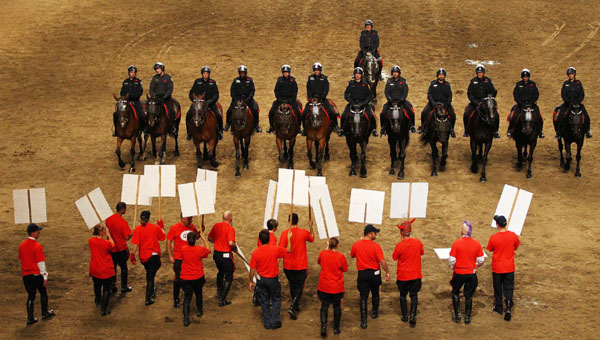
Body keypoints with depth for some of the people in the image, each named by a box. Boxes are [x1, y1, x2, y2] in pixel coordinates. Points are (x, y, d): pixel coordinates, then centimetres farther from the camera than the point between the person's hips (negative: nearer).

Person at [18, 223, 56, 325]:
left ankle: (30, 318, 9)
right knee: (43, 293, 16)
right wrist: (45, 277, -10)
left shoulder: (22, 246, 5)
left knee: (30, 296, 11)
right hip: (37, 274, -5)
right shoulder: (37, 246, -16)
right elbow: (41, 263, -15)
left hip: (26, 275, 5)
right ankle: (45, 313, 28)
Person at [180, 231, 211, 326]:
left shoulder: (183, 249, -10)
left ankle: (186, 318, -10)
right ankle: (199, 311, 42)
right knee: (198, 294, 26)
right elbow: (208, 250, 8)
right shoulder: (200, 249, -15)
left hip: (185, 278, 0)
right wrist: (203, 238, 14)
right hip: (198, 278, 0)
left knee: (187, 297, 3)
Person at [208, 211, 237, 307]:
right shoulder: (230, 229, -20)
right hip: (226, 255, -7)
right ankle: (222, 300, 3)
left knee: (220, 272, 31)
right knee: (228, 277, 6)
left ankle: (219, 292, 48)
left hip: (216, 254, 7)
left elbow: (210, 238, 10)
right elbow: (231, 243, -29)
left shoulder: (216, 226, 0)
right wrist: (235, 248, -9)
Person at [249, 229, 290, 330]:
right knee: (276, 299, 17)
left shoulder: (255, 252, -13)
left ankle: (267, 323, 19)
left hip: (261, 279, 1)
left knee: (264, 301, 14)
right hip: (273, 279, -1)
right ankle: (275, 321, 11)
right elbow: (288, 250, 2)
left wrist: (251, 282, 4)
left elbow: (252, 269, -8)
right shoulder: (275, 249, -16)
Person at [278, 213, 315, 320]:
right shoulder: (304, 232, -10)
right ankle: (292, 308, -13)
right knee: (299, 287, 5)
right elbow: (312, 238, 12)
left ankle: (296, 306, 35)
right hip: (301, 266, -2)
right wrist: (311, 227, 18)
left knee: (292, 286, 21)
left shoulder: (285, 233, -12)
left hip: (288, 266, 2)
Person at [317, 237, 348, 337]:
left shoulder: (322, 254, -8)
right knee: (337, 306, 16)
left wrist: (327, 248, 17)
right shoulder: (341, 256, -13)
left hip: (324, 287, 1)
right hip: (337, 287, -1)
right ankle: (336, 329, 23)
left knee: (324, 306, 10)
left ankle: (323, 326, -9)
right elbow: (345, 269, -1)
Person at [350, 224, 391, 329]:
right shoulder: (376, 246, -19)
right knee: (375, 294, 23)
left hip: (362, 274, 1)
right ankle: (375, 312, 41)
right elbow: (382, 261, -19)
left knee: (363, 297, 3)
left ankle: (363, 320, -4)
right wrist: (387, 272, -5)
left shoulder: (356, 245, -8)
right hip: (374, 273, -1)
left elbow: (352, 255, 12)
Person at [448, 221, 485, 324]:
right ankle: (467, 318, 19)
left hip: (459, 273, -2)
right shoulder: (477, 244, -8)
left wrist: (452, 266, 7)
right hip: (471, 273, 2)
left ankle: (457, 315, 19)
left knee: (455, 293, 20)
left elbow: (452, 260, -14)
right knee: (469, 296, 14)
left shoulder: (457, 243, -16)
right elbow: (481, 260, -1)